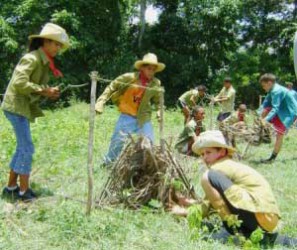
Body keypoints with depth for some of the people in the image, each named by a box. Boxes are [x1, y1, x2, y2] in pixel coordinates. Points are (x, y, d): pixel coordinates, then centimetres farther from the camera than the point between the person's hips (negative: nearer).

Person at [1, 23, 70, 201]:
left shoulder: (44, 62, 13)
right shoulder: (32, 58, -16)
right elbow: (19, 82, -26)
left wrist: (49, 92, -2)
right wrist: (43, 90, -20)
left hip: (24, 107, 10)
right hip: (16, 106, -10)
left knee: (23, 148, 14)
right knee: (27, 148, -8)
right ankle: (24, 191, -1)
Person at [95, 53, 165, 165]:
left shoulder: (156, 83, -2)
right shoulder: (129, 78, -14)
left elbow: (158, 100, 15)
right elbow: (112, 87, -6)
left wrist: (160, 110, -4)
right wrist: (101, 102, -11)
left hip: (144, 118, 4)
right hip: (127, 117, -3)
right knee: (118, 143, -3)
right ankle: (108, 165, 17)